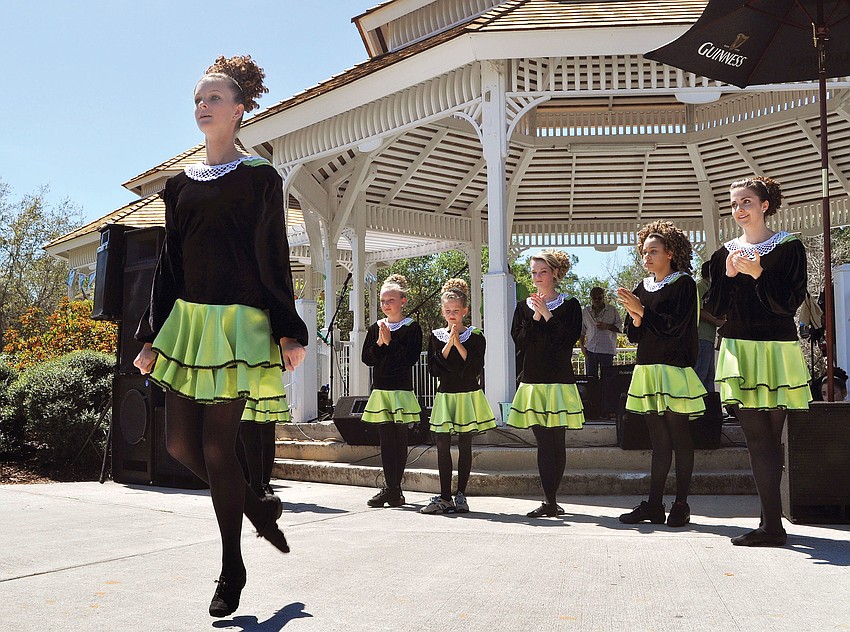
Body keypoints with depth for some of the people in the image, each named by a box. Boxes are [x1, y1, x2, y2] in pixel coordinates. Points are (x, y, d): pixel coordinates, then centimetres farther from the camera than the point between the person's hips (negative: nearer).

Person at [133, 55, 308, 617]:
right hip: (186, 319, 6)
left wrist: (289, 331, -8)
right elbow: (169, 263, 15)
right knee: (181, 441, 4)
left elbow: (275, 258, -3)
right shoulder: (181, 183, 15)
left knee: (217, 445, -5)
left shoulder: (259, 177, 1)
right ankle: (258, 506, 28)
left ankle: (232, 567, 12)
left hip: (239, 322, -6)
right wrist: (152, 336, 12)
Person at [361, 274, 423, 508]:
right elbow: (367, 358, 6)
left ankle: (393, 488, 6)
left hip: (401, 389, -4)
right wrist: (379, 343, -8)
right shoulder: (375, 328, 12)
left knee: (400, 439, 0)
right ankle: (390, 487, 5)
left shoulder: (412, 328, -1)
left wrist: (390, 342, -13)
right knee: (386, 439, 2)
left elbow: (410, 358, -12)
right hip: (380, 390, 4)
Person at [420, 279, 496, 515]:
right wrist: (448, 345, -12)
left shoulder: (476, 336, -1)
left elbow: (476, 369, -11)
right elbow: (433, 369, -3)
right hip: (445, 396, 2)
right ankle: (445, 497, 6)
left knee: (465, 446, 3)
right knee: (442, 446, 0)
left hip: (469, 396, -2)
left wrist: (458, 344, -16)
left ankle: (460, 495, 11)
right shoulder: (436, 336, 6)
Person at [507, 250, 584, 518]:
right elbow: (519, 342, 1)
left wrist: (548, 315, -11)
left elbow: (569, 339, -8)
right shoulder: (524, 307, 12)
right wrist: (536, 317, -8)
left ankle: (551, 499, 6)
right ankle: (549, 501, 2)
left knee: (557, 442, -1)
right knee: (543, 442, 0)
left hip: (560, 380, -2)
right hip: (532, 381, 2)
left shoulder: (569, 305, 4)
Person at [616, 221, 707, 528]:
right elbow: (634, 335, 14)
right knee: (658, 439, 8)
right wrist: (634, 316, -5)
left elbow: (676, 326, -12)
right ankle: (654, 505, 9)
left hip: (673, 368, -6)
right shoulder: (643, 287, 16)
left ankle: (681, 504, 3)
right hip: (647, 368, 6)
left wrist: (642, 310, -12)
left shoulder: (683, 283, -2)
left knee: (678, 436, -2)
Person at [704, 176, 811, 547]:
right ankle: (771, 521, 8)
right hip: (738, 349, 3)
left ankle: (772, 525, 0)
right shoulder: (725, 254, 12)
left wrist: (758, 274, -18)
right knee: (759, 438, 2)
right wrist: (729, 276, -7)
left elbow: (790, 303, -7)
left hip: (776, 349, -3)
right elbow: (714, 307, 8)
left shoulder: (789, 248, 0)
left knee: (766, 438, -4)